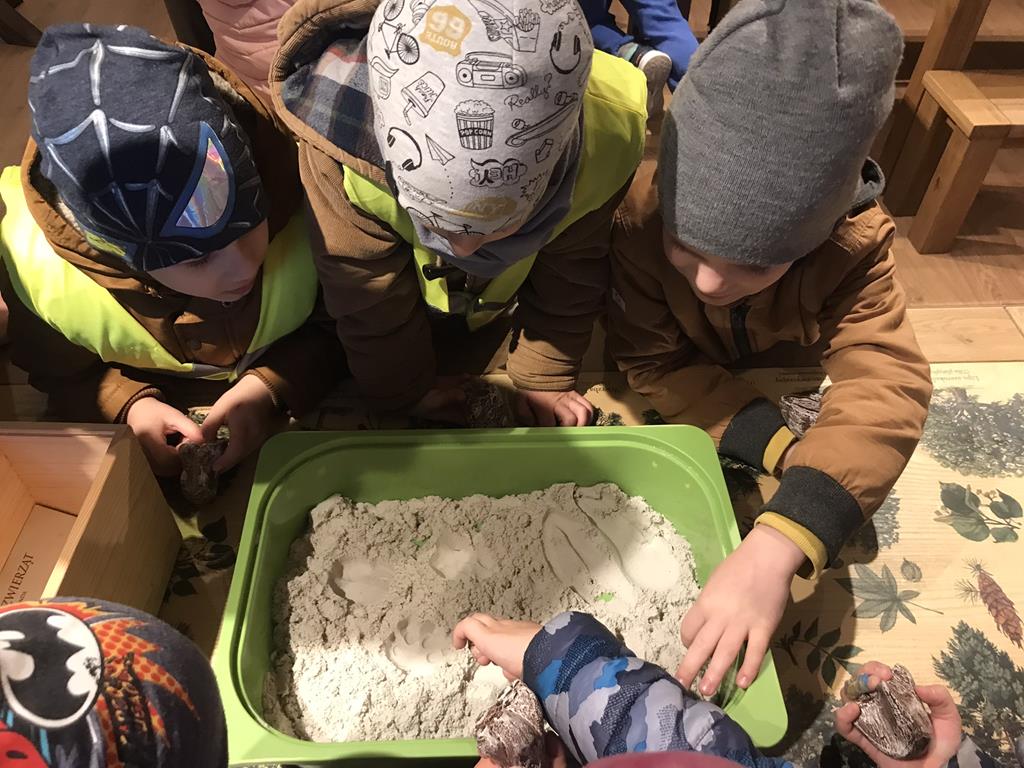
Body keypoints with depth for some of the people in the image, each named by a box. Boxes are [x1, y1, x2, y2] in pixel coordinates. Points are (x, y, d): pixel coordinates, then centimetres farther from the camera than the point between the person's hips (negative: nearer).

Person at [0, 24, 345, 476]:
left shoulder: (297, 195, -32)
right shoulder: (38, 266, -26)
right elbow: (62, 376, -2)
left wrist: (272, 386, -28)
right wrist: (130, 405, -23)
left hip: (302, 405, -1)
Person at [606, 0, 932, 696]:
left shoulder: (856, 245, -36)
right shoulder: (640, 212, -40)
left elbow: (888, 384, -48)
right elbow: (651, 363, -32)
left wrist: (777, 545, -65)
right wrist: (775, 446, -47)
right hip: (682, 397, -1)